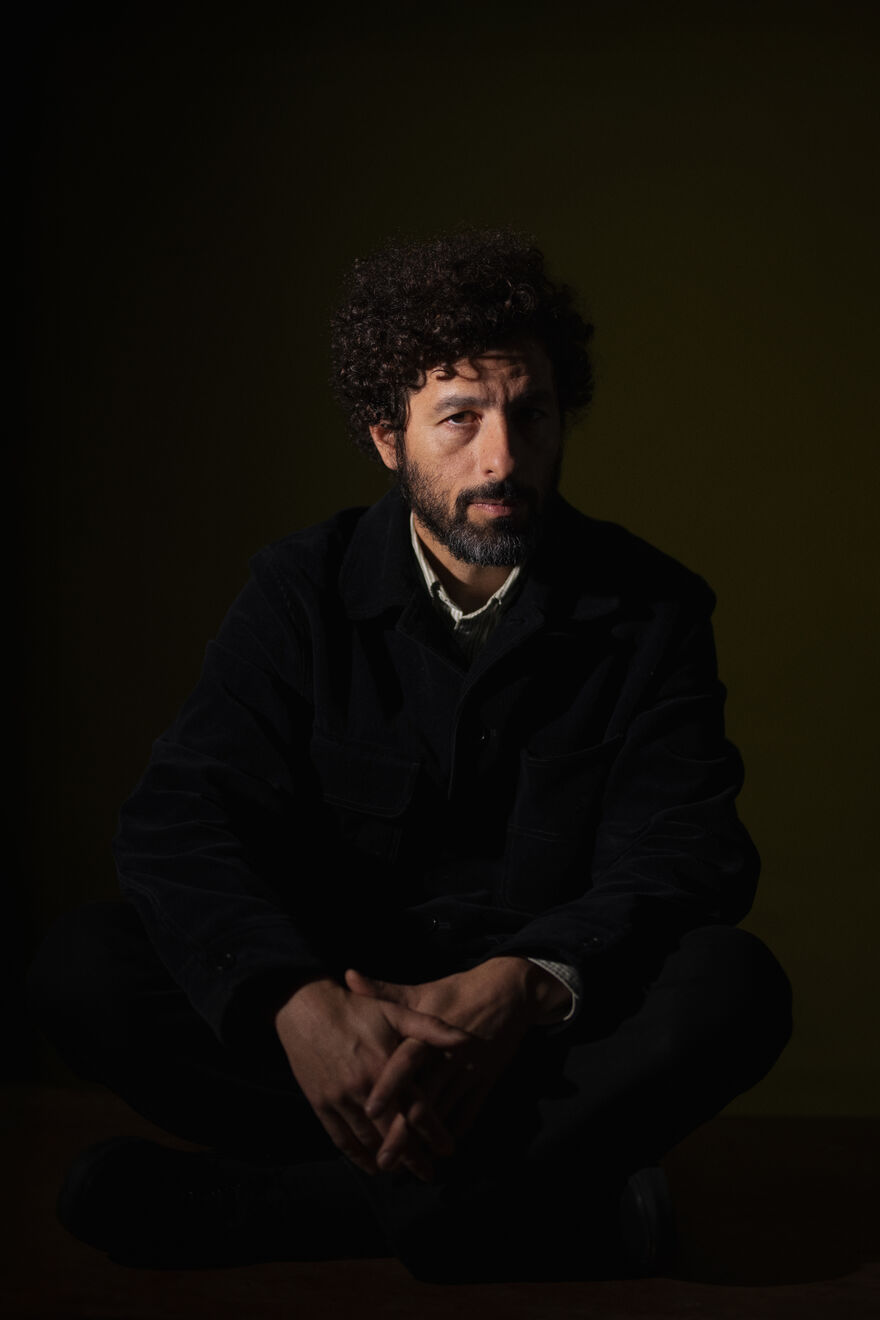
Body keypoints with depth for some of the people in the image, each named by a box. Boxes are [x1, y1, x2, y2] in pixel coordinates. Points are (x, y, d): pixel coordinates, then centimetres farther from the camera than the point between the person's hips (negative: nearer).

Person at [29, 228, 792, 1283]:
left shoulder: (651, 611, -2)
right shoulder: (301, 591, 0)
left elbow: (680, 859, -11)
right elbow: (181, 817, -12)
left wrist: (523, 987, -33)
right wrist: (298, 1001, -33)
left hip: (553, 1028, -1)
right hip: (337, 1012, 1)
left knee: (736, 986, -31)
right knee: (85, 966, -22)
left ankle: (270, 1202, -30)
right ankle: (562, 1190, -26)